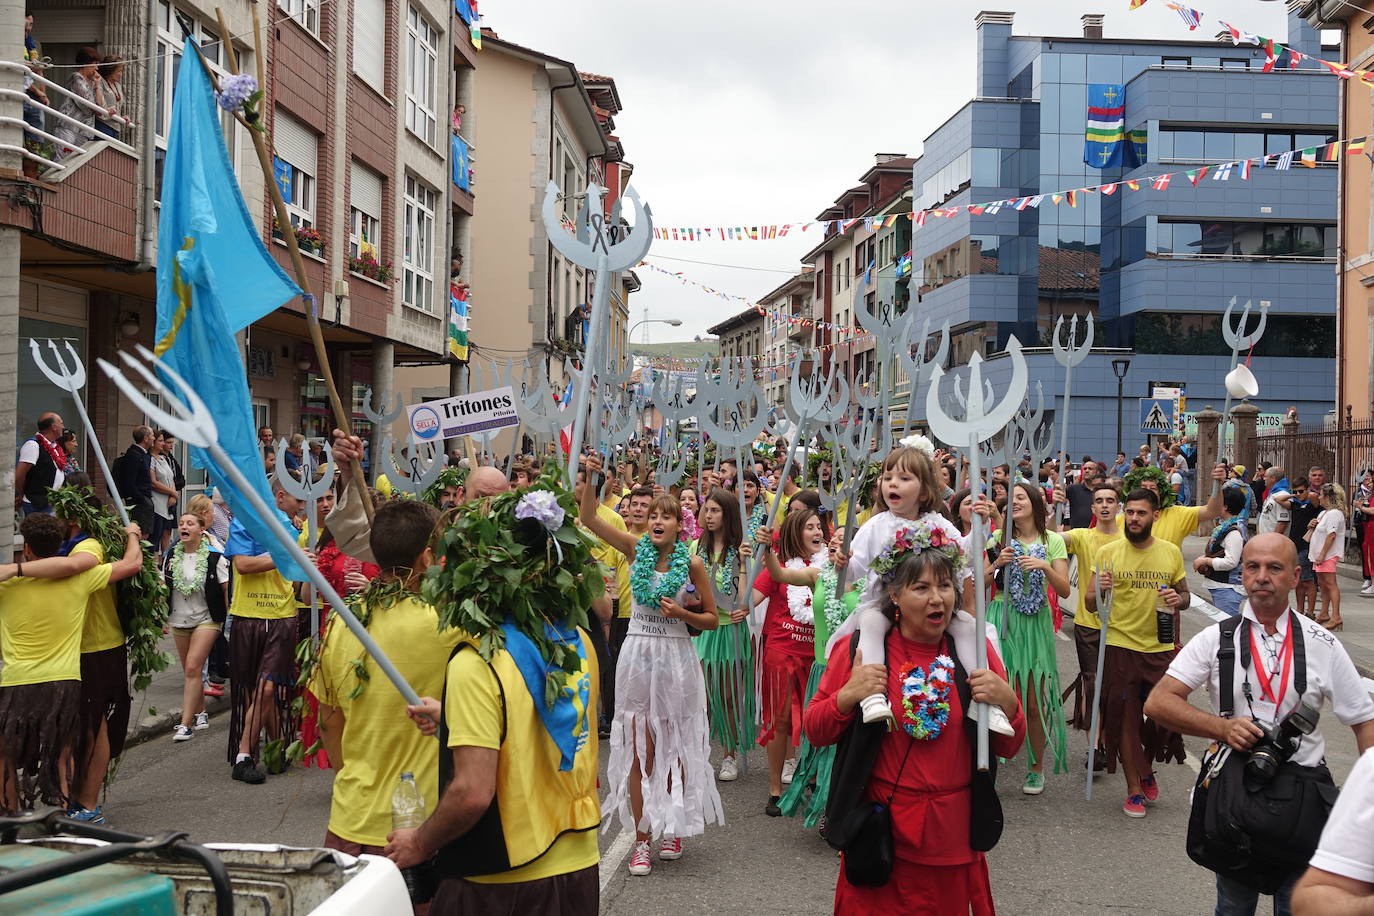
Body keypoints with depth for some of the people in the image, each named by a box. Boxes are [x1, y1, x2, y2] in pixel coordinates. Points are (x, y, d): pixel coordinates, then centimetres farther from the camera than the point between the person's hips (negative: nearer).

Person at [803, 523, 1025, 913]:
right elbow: (815, 732, -1)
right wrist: (847, 697, -20)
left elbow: (1008, 748, 5)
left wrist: (1007, 703, -15)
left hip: (954, 838, 2)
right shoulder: (858, 648, -6)